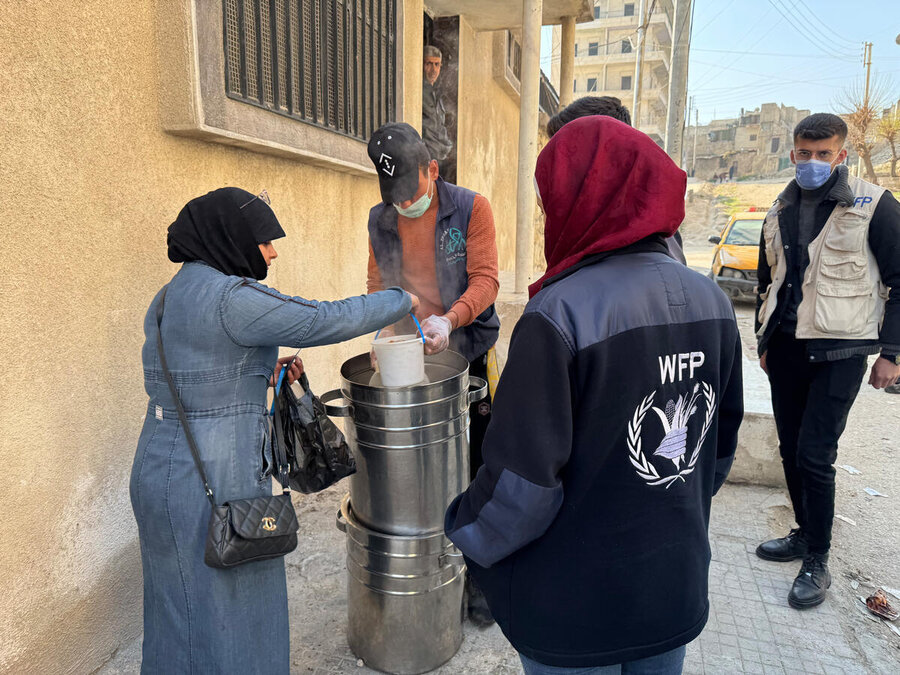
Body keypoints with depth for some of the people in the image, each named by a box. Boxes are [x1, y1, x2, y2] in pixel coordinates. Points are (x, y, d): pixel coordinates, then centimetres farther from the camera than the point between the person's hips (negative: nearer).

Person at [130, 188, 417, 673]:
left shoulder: (171, 296, 9)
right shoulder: (229, 296, -21)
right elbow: (329, 320, -19)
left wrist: (266, 370, 9)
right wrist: (402, 300, -5)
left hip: (165, 469, 9)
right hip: (214, 483, -9)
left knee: (183, 607, 25)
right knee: (225, 611, 10)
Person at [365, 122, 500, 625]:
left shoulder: (472, 208, -6)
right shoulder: (380, 221, 6)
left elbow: (485, 280, -12)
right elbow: (378, 283, 11)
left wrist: (449, 319, -30)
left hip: (470, 353, -3)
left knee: (479, 466, 5)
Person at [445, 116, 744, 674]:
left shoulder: (560, 313, -27)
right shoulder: (712, 301, -5)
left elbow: (523, 482, -23)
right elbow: (723, 445, 6)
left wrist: (463, 532, -4)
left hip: (575, 612, -5)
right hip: (679, 591, 6)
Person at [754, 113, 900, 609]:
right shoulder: (779, 213, 10)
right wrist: (765, 341, 18)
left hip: (838, 351, -5)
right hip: (785, 348, 6)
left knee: (814, 456, -7)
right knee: (791, 450, 12)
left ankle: (817, 561, 10)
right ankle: (805, 533, 31)